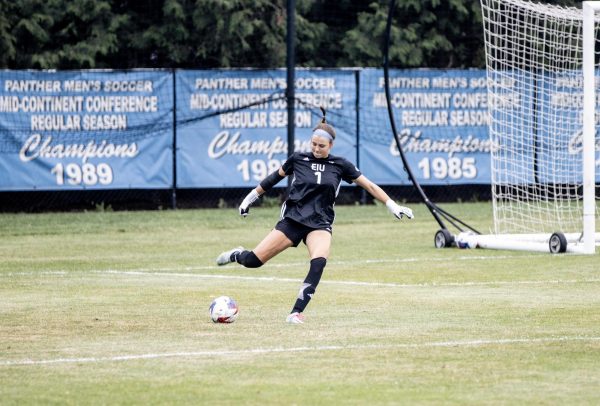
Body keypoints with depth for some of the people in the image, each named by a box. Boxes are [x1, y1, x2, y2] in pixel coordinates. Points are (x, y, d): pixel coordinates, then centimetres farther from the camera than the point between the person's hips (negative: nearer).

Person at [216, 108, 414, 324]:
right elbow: (275, 177, 16)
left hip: (320, 224, -1)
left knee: (318, 263, -32)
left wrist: (392, 205, 0)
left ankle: (296, 312, -25)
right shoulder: (298, 159, 1)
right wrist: (251, 197, 22)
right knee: (253, 261, -7)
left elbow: (369, 186, 5)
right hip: (292, 219, 1)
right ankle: (238, 255, 31)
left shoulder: (340, 165, 0)